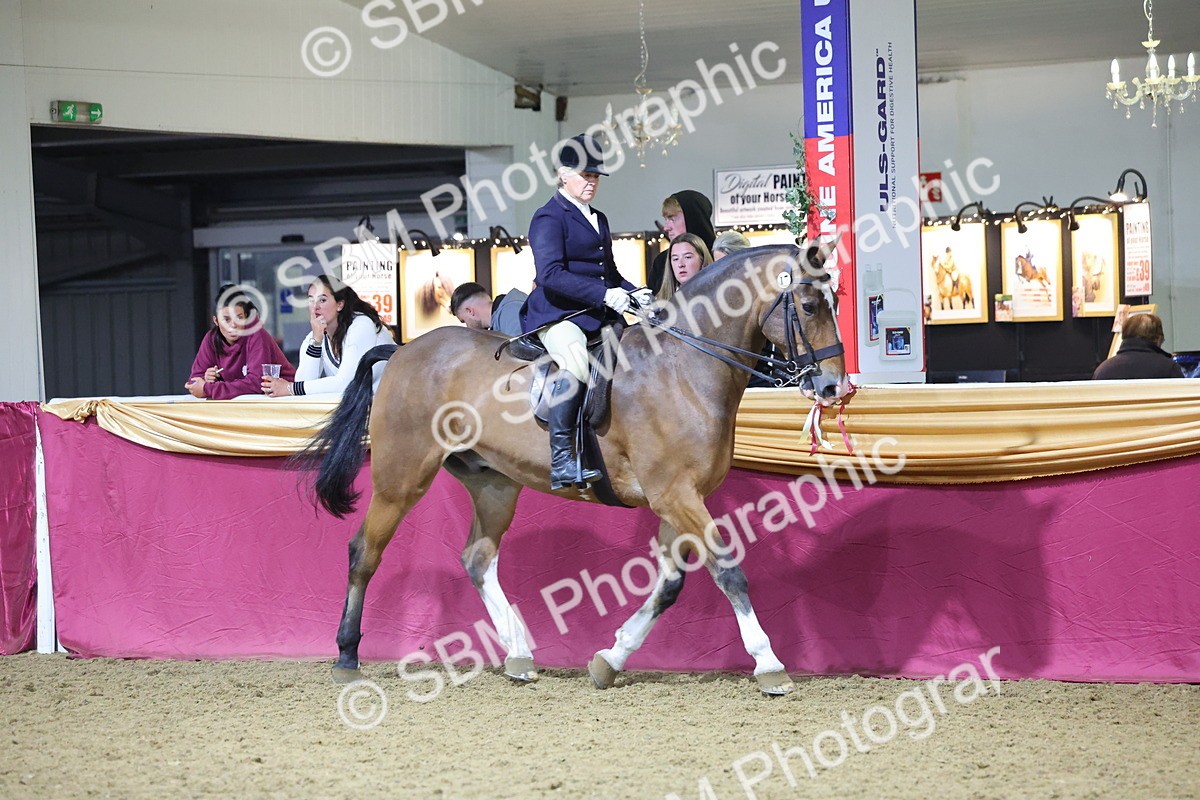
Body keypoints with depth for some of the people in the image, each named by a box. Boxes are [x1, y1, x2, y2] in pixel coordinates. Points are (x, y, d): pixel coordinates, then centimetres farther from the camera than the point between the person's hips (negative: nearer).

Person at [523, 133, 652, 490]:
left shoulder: (598, 220, 23)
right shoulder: (549, 217, -5)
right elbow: (551, 274, -18)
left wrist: (633, 293, 6)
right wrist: (604, 294, -25)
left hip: (598, 315, 9)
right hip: (558, 314, -9)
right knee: (575, 364, -35)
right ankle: (561, 463, -33)